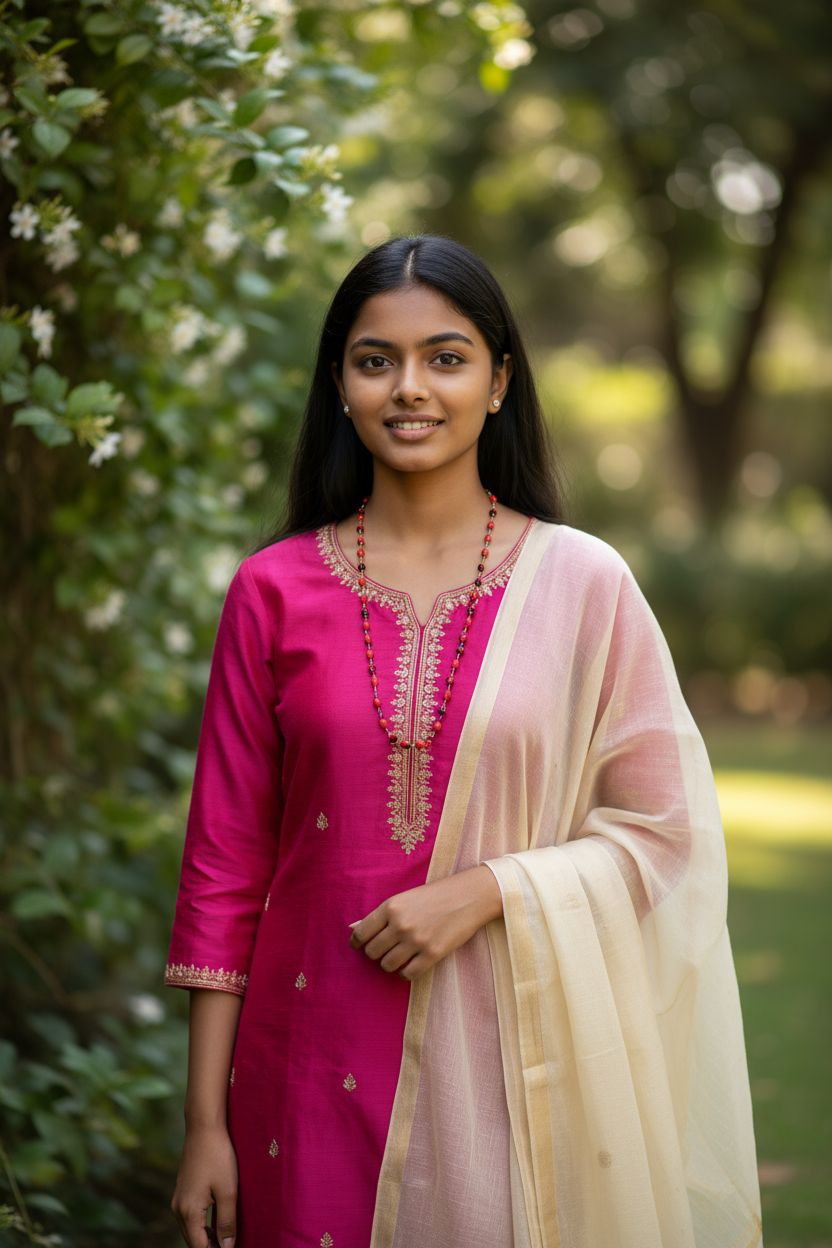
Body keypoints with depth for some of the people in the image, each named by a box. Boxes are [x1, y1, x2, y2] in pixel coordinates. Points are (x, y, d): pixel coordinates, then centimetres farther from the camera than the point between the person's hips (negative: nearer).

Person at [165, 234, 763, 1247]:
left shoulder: (583, 584, -2)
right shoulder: (274, 591, 1)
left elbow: (662, 830, 1)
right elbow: (226, 862, 3)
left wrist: (486, 891, -15)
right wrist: (205, 1120, 2)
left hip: (516, 1062, -1)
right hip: (319, 1068, 1)